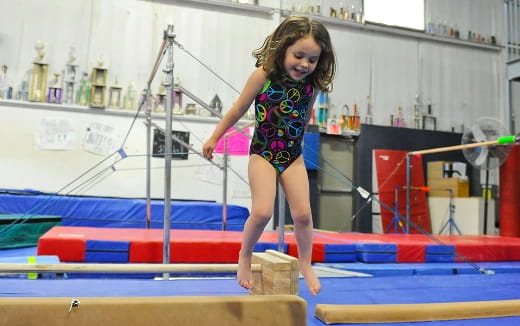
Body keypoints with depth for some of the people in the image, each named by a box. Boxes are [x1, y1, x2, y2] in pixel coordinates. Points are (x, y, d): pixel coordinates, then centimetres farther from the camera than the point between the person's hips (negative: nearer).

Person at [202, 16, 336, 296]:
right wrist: (213, 139, 2)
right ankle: (244, 257, 13)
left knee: (303, 214, 1)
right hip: (263, 153, -3)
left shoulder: (312, 84, -2)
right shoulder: (264, 75, -14)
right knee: (262, 212, -14)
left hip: (293, 156, 4)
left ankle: (305, 265, 24)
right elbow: (238, 109, -4)